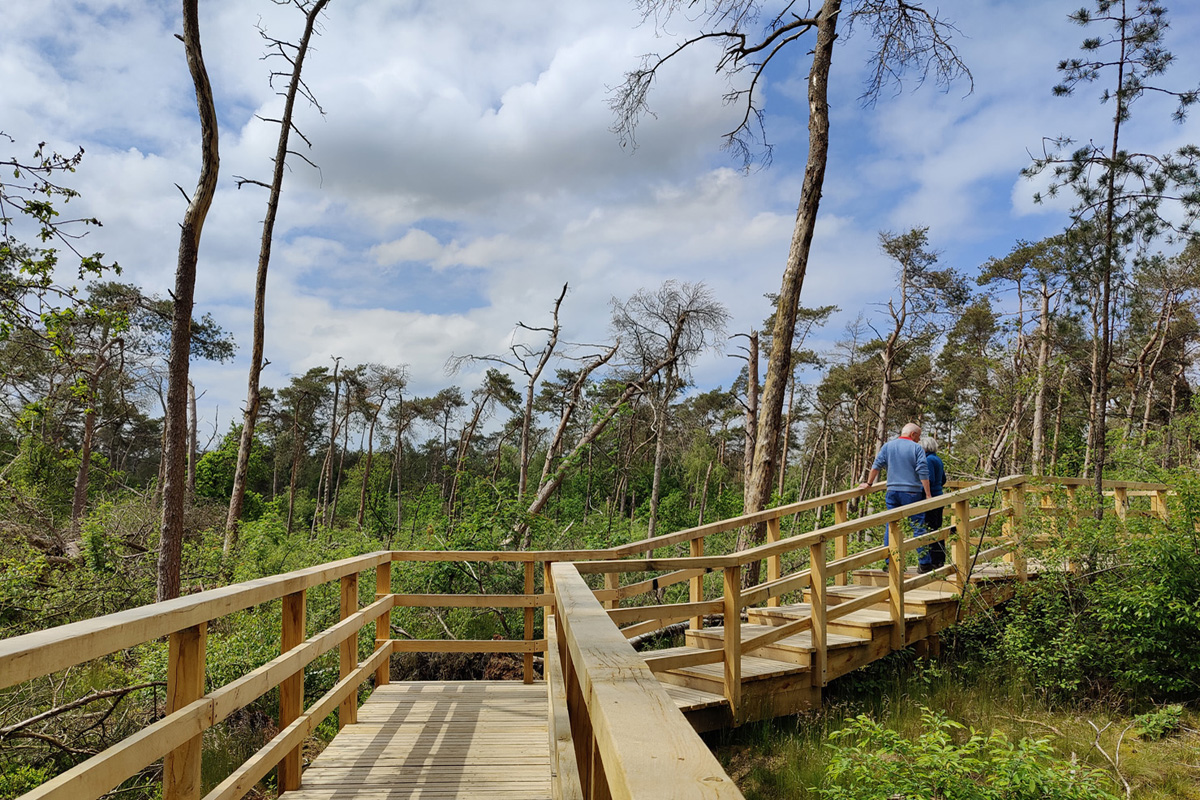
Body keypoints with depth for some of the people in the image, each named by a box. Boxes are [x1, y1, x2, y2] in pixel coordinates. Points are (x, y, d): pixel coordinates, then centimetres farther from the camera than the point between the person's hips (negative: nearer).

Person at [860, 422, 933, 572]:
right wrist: (928, 494, -7)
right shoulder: (917, 448, -2)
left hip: (892, 492, 3)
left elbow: (876, 465, 7)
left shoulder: (887, 446, 8)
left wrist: (868, 483, 17)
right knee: (918, 527, 2)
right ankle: (924, 563, 3)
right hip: (912, 492, -3)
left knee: (891, 526, 8)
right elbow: (923, 472, -8)